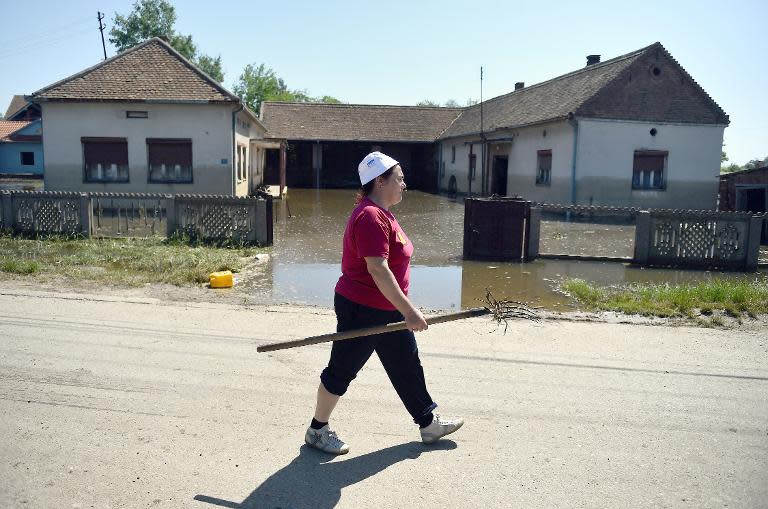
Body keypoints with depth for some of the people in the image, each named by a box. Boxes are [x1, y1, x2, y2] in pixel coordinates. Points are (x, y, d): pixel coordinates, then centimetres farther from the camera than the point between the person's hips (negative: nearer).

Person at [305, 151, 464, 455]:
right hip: (361, 311, -10)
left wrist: (404, 309, 24)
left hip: (387, 311, 10)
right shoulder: (371, 217, -22)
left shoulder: (382, 213, 11)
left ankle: (429, 424, 31)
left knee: (408, 366, 17)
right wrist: (408, 311, -27)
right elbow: (378, 270, -29)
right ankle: (317, 431, 23)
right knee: (341, 371, 6)